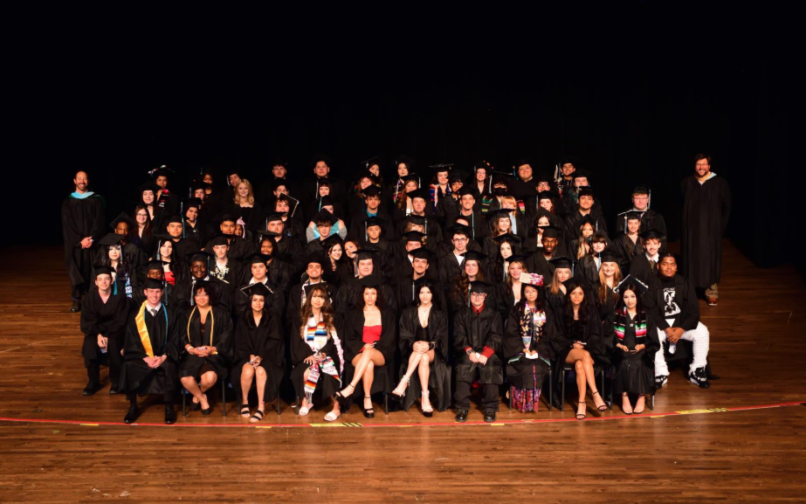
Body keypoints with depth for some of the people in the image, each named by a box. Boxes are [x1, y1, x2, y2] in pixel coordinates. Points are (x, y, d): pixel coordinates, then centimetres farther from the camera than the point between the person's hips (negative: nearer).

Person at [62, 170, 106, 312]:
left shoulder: (96, 199, 7)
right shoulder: (68, 202, 8)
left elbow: (99, 221, 0)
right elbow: (67, 224, 1)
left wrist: (91, 238, -13)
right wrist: (79, 240, -10)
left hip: (92, 241, 0)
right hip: (74, 243, 0)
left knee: (91, 270, -3)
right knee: (75, 270, -3)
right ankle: (76, 301, -1)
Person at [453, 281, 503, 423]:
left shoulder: (493, 314, 11)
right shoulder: (462, 314, 13)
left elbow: (495, 338, 2)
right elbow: (459, 337, 4)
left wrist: (485, 354, -14)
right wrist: (469, 352, -13)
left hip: (487, 352, 0)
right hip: (467, 352, 0)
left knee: (491, 368, -29)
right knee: (463, 367, -30)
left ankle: (490, 408, -16)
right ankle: (462, 408, -21)